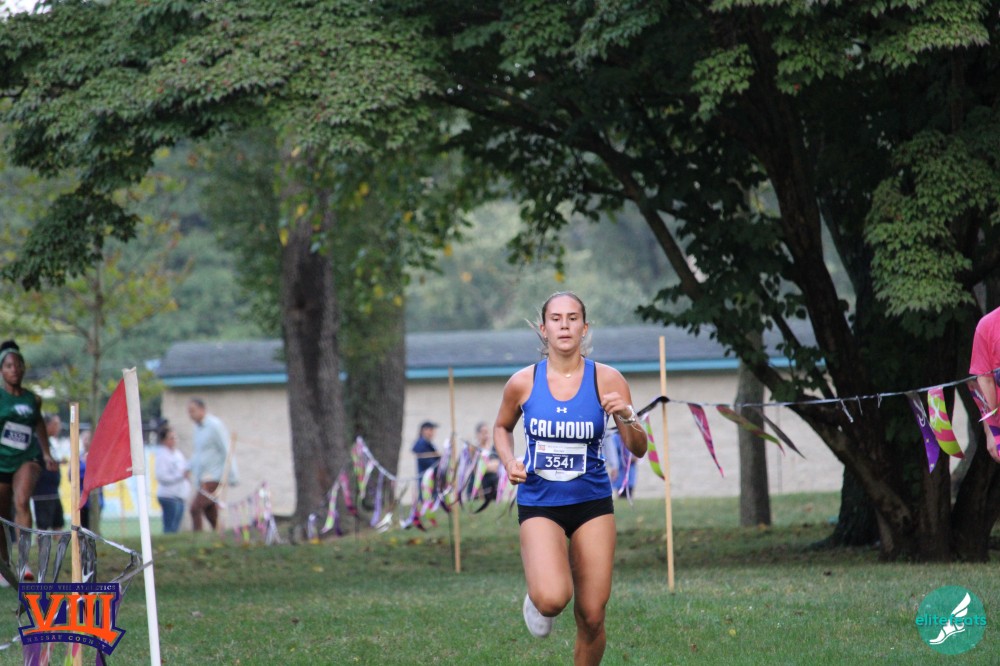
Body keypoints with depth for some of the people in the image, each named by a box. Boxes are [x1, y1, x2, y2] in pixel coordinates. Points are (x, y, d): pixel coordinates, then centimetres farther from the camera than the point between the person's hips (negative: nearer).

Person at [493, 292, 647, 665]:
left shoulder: (607, 380, -6)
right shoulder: (523, 383, -4)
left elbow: (638, 449, -5)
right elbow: (502, 428, 16)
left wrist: (627, 417, -25)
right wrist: (509, 462, -3)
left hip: (592, 502, 1)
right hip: (539, 503, -1)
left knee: (592, 617, 0)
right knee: (552, 599, -24)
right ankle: (537, 598, 14)